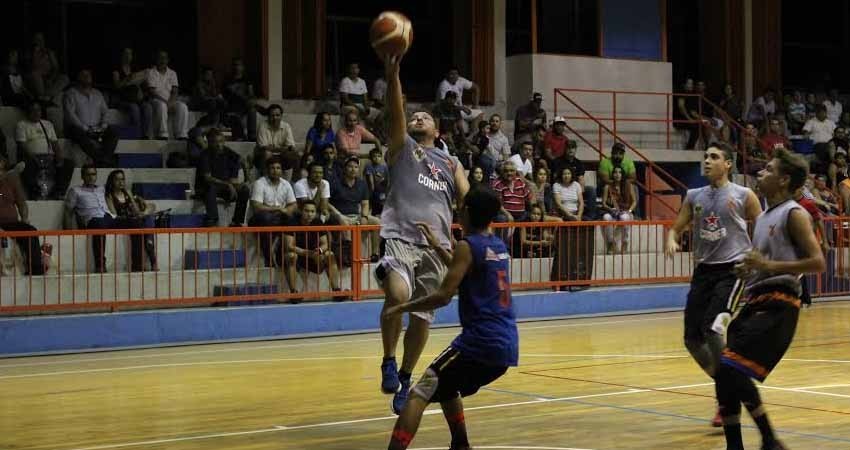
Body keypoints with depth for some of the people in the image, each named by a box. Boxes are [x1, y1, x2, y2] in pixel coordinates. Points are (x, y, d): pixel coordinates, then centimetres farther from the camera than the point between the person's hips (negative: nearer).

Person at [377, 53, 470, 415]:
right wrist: (392, 76, -19)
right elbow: (395, 114, -4)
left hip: (436, 245, 4)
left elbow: (467, 201, 13)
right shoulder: (401, 147, 13)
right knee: (397, 295, -29)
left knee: (422, 318, 6)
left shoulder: (450, 163, 22)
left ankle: (405, 377, 26)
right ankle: (388, 362, -8)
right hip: (400, 236, -4)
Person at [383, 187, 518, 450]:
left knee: (420, 394, -6)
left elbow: (444, 297, -14)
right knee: (445, 388, 30)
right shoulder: (499, 247, 16)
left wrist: (402, 308, -3)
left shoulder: (468, 246, -7)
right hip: (507, 345, 8)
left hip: (480, 341, -8)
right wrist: (437, 247, 38)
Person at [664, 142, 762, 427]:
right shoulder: (694, 196, 10)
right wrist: (671, 241, -11)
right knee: (692, 339, 3)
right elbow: (676, 228, 12)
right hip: (703, 270, 6)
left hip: (732, 269, -6)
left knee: (712, 328, -21)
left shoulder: (744, 195, -3)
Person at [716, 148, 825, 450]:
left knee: (732, 369, -18)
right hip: (755, 302, 9)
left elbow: (818, 263, -16)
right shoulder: (763, 218, 20)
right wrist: (747, 270, 13)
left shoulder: (794, 215, -7)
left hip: (777, 306, -9)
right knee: (725, 374, 5)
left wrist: (769, 265, -21)